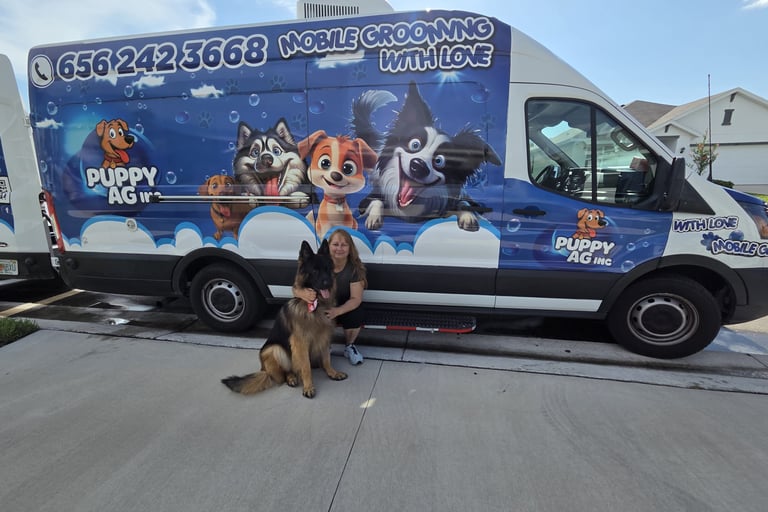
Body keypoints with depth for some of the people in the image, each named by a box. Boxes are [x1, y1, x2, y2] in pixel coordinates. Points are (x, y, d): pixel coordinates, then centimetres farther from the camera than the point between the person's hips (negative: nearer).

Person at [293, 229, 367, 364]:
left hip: (346, 306, 0)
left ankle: (349, 346, 3)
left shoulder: (355, 267, -19)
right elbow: (296, 288, -22)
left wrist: (337, 311, -42)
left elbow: (356, 298, -22)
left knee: (355, 316, -31)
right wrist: (303, 293, -49)